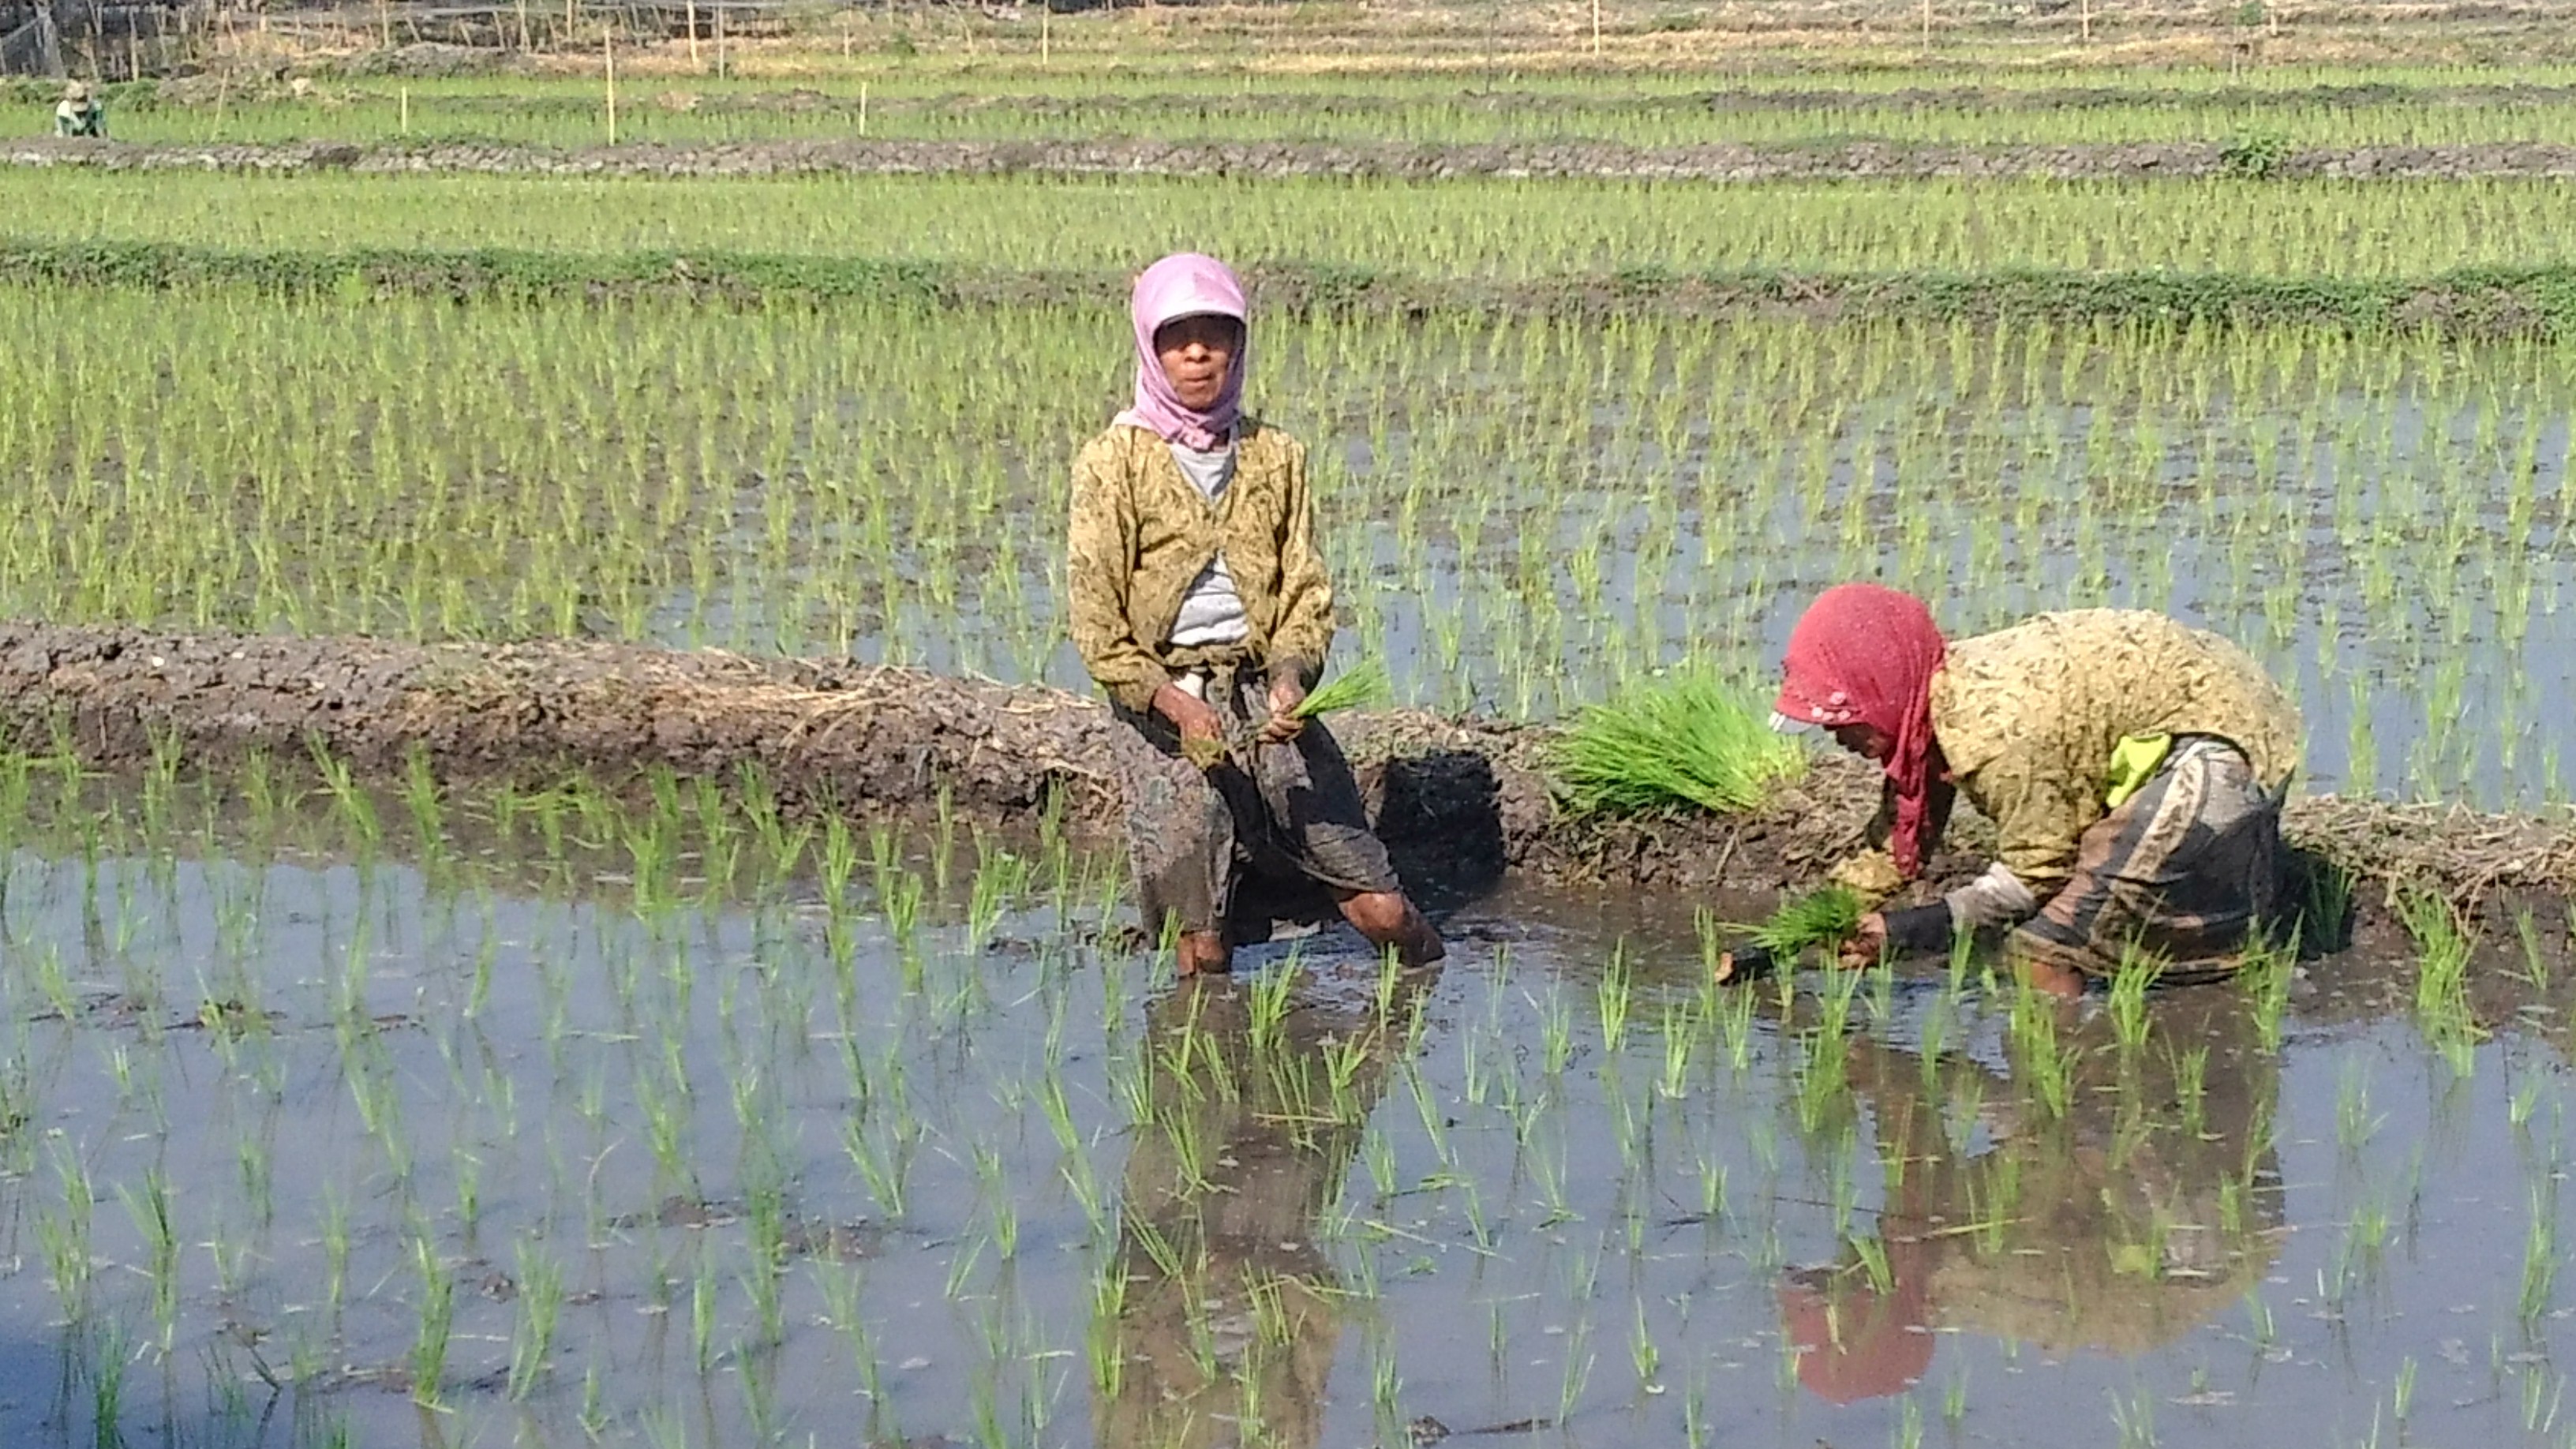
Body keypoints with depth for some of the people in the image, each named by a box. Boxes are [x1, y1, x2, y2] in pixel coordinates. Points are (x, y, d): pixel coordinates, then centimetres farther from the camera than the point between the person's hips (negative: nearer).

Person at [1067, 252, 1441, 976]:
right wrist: (1174, 701, -18)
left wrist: (1291, 676, -12)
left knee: (1381, 910, -3)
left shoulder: (1276, 456, 11)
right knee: (1202, 954, -6)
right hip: (1162, 705, -3)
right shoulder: (1115, 461, 0)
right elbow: (1096, 621, -5)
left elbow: (1306, 589, 9)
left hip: (1264, 699, 3)